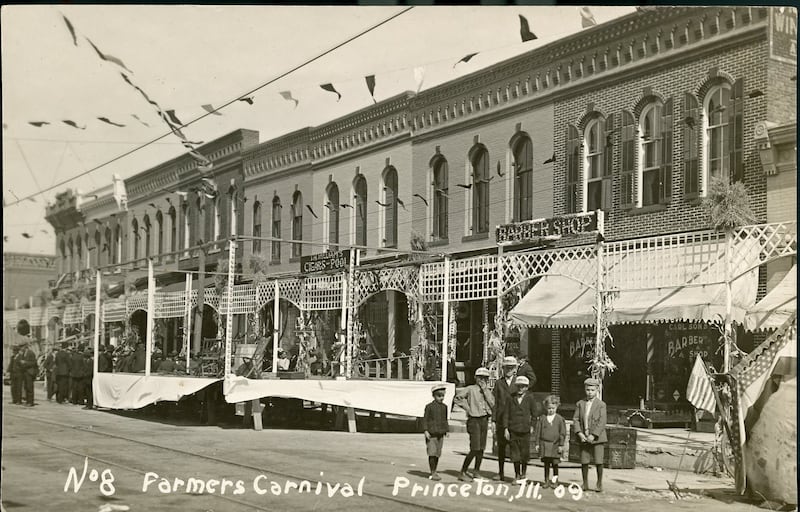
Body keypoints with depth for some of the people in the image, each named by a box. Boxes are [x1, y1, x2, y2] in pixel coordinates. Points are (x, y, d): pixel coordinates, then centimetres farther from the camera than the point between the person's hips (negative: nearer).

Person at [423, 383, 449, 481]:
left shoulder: (444, 407, 10)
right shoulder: (429, 407, -7)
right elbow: (425, 419, -7)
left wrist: (447, 430, 14)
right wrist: (426, 431, -14)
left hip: (440, 434, 5)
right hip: (431, 433, -5)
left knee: (437, 454, 9)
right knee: (432, 453, -9)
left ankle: (435, 472, 19)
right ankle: (433, 473, -4)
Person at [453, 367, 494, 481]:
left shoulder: (488, 391, 12)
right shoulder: (471, 389, -5)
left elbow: (493, 404, -4)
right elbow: (457, 398, -8)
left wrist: (485, 390, -8)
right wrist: (467, 407, -9)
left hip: (484, 420, 6)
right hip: (474, 420, -6)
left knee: (481, 448, 8)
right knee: (474, 449, -11)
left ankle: (477, 472, 20)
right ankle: (462, 473, -3)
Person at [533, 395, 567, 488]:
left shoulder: (560, 419, 0)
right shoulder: (542, 418, 4)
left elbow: (563, 433, 1)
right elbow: (537, 431, 7)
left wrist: (561, 445, -3)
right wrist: (537, 443, 4)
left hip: (555, 445, -2)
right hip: (544, 444, 2)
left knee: (555, 464, 0)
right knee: (546, 464, 7)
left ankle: (555, 480, 12)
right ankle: (547, 481, 15)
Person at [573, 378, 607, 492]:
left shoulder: (601, 405, -2)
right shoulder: (580, 404, 9)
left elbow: (602, 422, -8)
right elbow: (575, 419, 6)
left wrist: (593, 435, -15)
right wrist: (579, 433, -9)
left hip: (597, 438, -3)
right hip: (584, 439, 3)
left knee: (598, 462, -3)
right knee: (584, 462, 2)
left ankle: (599, 484, 11)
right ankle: (585, 484, 14)